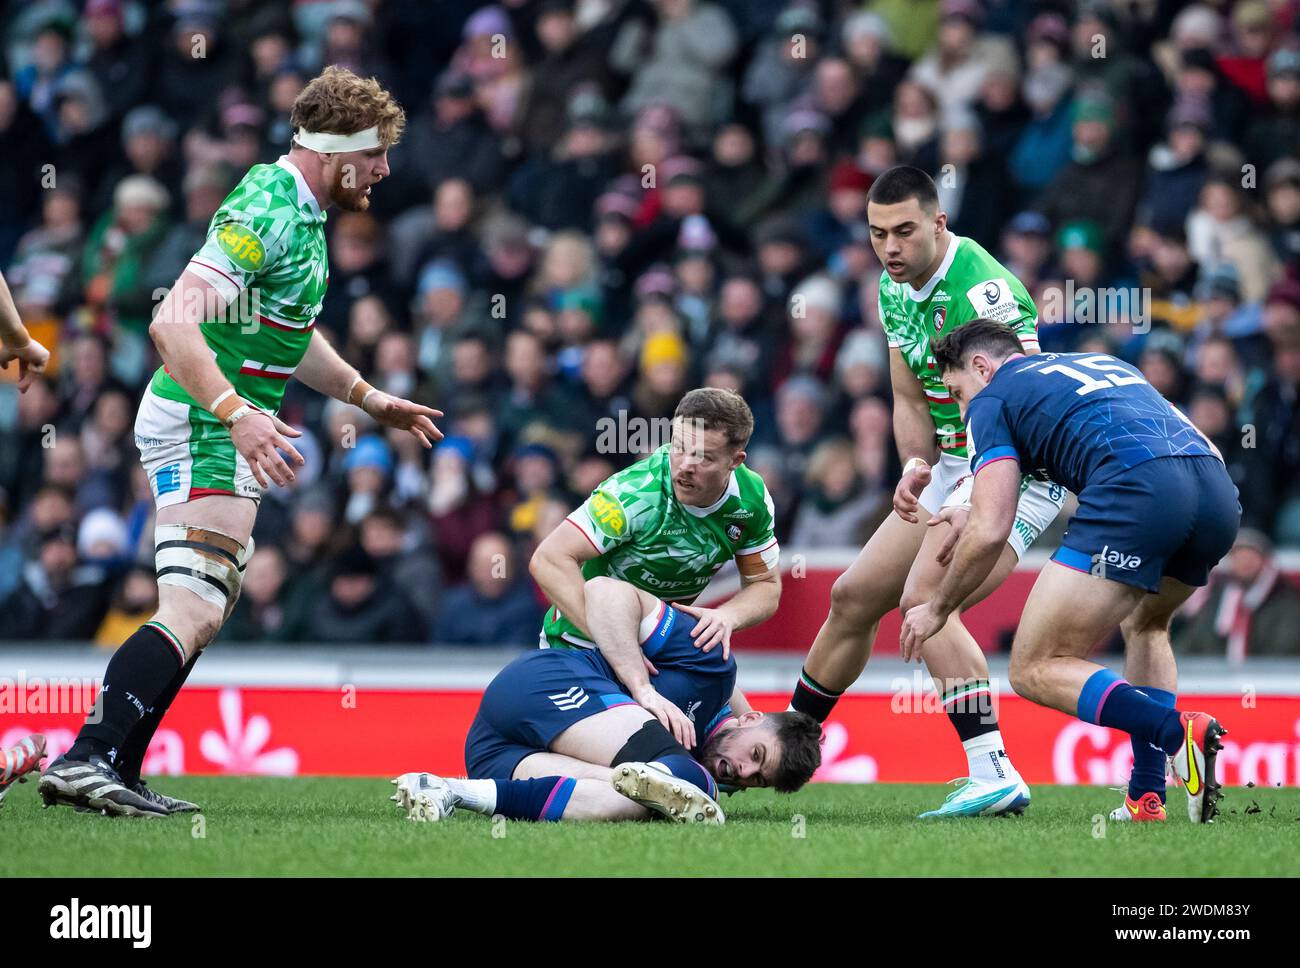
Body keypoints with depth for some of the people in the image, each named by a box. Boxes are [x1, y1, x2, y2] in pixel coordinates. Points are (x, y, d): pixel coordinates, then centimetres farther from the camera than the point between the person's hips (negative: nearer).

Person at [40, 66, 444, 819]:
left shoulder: (299, 213, 14)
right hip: (202, 428, -11)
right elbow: (174, 322, -28)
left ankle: (112, 775, 11)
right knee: (195, 611, -17)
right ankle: (89, 758, -24)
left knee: (202, 612, 12)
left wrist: (372, 400, 31)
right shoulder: (265, 216, -19)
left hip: (220, 428, 11)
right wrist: (237, 412, -37)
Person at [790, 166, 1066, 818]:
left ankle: (994, 776, -31)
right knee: (853, 597, 13)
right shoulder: (895, 289, 3)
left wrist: (973, 505, -38)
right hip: (954, 468, 9)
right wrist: (917, 468, -10)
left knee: (924, 598, -27)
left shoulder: (983, 289, -25)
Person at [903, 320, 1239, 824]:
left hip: (1137, 491, -7)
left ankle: (1179, 732, -21)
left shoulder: (992, 398, 16)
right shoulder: (1101, 362, 37)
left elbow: (990, 532, 6)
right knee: (1145, 623, 35)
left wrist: (937, 608, 22)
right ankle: (1147, 798, 23)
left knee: (1035, 670, 1)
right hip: (1220, 494, 7)